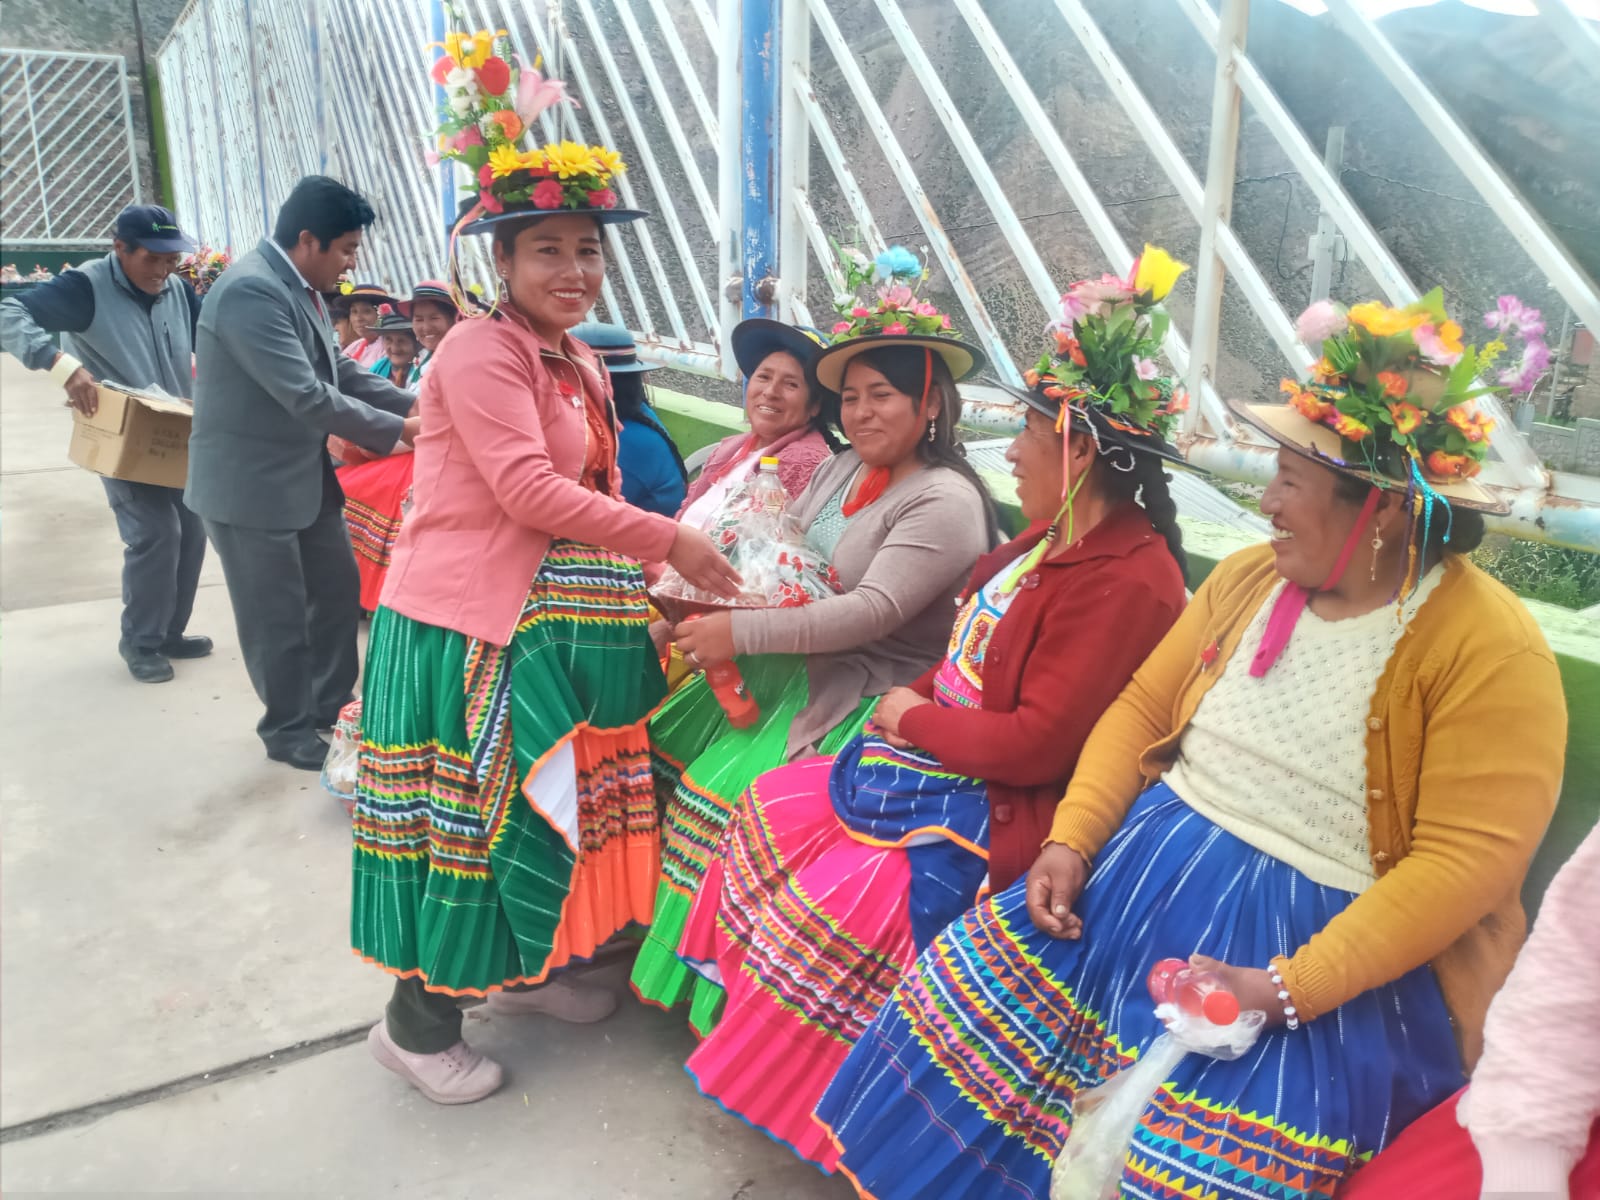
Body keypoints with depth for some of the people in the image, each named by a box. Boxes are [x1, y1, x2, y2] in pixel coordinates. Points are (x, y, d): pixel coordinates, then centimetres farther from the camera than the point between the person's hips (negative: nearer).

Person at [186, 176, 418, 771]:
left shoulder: (301, 289, 7)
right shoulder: (251, 290, -24)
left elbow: (344, 373, 11)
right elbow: (306, 396, -29)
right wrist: (399, 430, -21)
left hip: (304, 474, 10)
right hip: (250, 481, -10)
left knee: (338, 589, 17)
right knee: (278, 615, 4)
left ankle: (331, 708, 34)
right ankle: (288, 730, 23)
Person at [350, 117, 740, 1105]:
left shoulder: (583, 366, 13)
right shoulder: (482, 352, -15)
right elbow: (527, 490, -25)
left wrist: (649, 583, 4)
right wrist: (668, 540, -24)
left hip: (547, 627, 8)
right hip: (465, 623, -8)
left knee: (546, 800, 17)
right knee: (466, 814, 2)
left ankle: (522, 968, 38)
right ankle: (419, 1021, 21)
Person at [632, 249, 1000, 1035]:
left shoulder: (944, 503, -15)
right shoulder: (842, 470, 11)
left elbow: (873, 611, -25)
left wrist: (739, 632, -26)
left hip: (867, 696, -8)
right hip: (794, 666, 8)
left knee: (734, 797, -21)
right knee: (666, 754, -2)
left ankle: (723, 999, 1)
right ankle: (655, 935, 15)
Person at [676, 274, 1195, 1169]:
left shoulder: (1127, 584, -24)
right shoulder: (1053, 541, 6)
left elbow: (1038, 743, -25)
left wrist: (915, 720, -12)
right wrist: (909, 707, -3)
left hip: (1001, 807, -10)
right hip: (939, 758, 10)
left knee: (842, 907, -17)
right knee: (777, 808, 8)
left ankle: (826, 1122, 12)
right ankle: (759, 1044, 25)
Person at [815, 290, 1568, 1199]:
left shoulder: (1491, 650, -14)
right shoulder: (1249, 578, 5)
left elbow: (1464, 863, -18)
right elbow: (1143, 707, 9)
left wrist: (1284, 989, -23)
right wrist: (1071, 840, -4)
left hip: (1334, 954, -5)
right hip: (1144, 871, 6)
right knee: (967, 1023, 0)